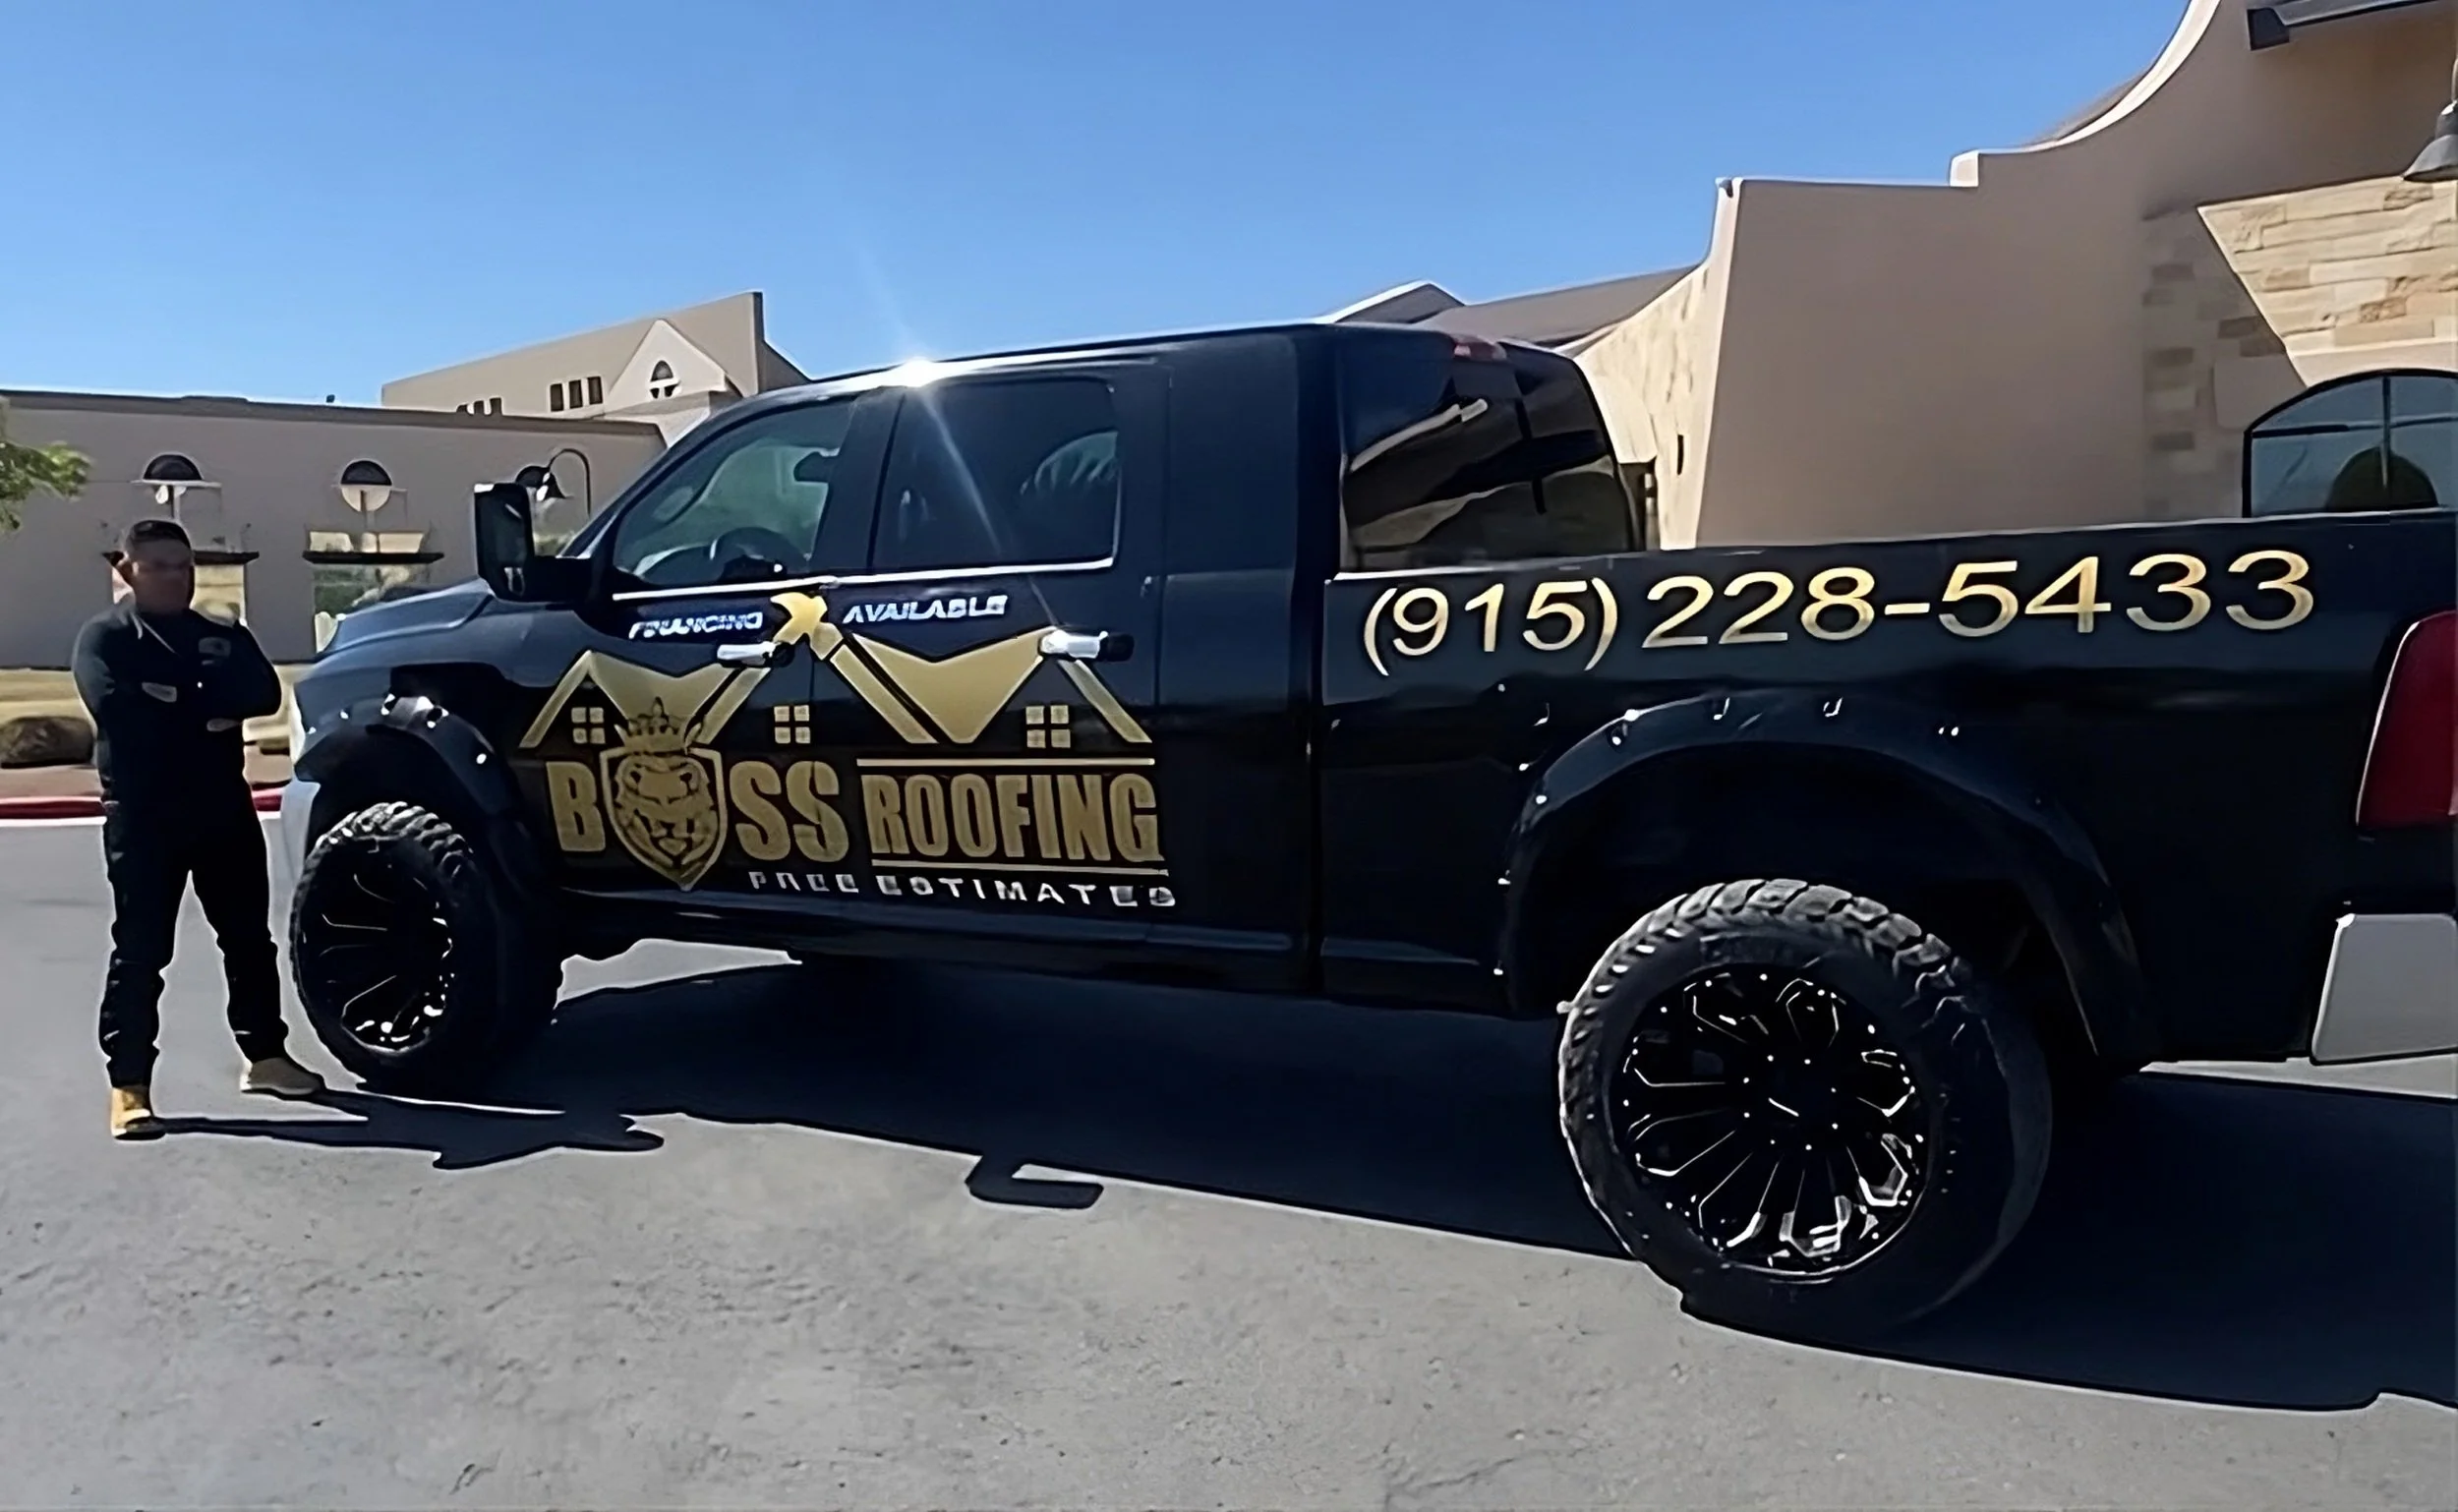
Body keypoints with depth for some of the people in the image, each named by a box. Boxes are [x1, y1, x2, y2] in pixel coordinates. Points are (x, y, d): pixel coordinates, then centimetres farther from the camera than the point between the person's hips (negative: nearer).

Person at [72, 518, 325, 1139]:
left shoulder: (223, 636, 14)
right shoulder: (104, 638, 2)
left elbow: (264, 694, -4)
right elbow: (116, 708, -18)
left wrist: (174, 698, -14)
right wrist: (206, 707, -10)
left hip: (224, 806, 5)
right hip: (143, 815, -5)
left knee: (248, 937, 11)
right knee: (140, 951, -4)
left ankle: (265, 1054, 22)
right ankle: (129, 1085, 0)